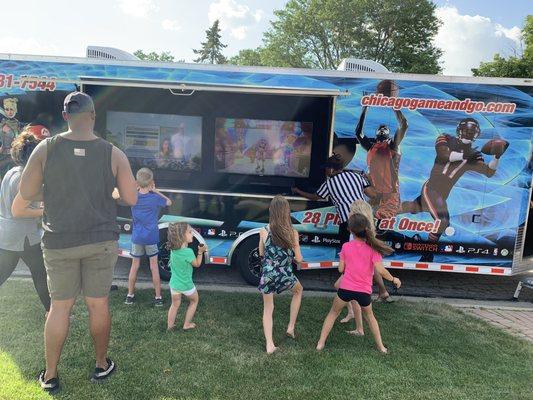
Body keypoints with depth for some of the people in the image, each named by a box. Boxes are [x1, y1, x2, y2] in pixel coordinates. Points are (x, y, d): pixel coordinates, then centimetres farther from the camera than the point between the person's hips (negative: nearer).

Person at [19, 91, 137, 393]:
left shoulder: (46, 149, -6)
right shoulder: (113, 154, -8)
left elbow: (27, 193, -1)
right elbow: (131, 199, -5)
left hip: (59, 242, 1)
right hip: (101, 241, 0)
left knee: (60, 306, 14)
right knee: (99, 304, 13)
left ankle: (50, 376, 25)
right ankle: (102, 365, 30)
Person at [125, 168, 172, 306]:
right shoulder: (155, 198, -13)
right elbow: (169, 202, 5)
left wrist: (138, 188, 4)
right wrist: (155, 191, 1)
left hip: (136, 237, 2)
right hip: (152, 238, -2)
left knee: (134, 266, 14)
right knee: (154, 266, 6)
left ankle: (130, 295, 25)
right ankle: (158, 297, 13)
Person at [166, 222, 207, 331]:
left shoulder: (173, 249, -8)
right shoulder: (188, 251, -27)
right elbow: (197, 264, -12)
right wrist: (200, 252, -9)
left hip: (174, 284, 5)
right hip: (186, 285, -5)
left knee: (175, 305, 24)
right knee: (194, 301, 22)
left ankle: (170, 325, 32)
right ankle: (187, 325, 27)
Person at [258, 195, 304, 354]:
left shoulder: (264, 231, -9)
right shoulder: (293, 233, -12)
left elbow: (261, 253, 6)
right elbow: (298, 259, -4)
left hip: (267, 275, 1)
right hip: (285, 276, -1)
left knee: (268, 309, 20)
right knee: (298, 290, 32)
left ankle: (269, 345, 19)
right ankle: (291, 326, 32)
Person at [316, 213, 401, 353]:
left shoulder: (346, 246, -2)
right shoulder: (372, 248, -6)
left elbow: (341, 269, 2)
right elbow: (380, 270, -11)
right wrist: (393, 279, 5)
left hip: (346, 288, -1)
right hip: (364, 291, 1)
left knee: (333, 313, 21)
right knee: (369, 316, 29)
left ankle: (321, 343, 18)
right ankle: (381, 346, 32)